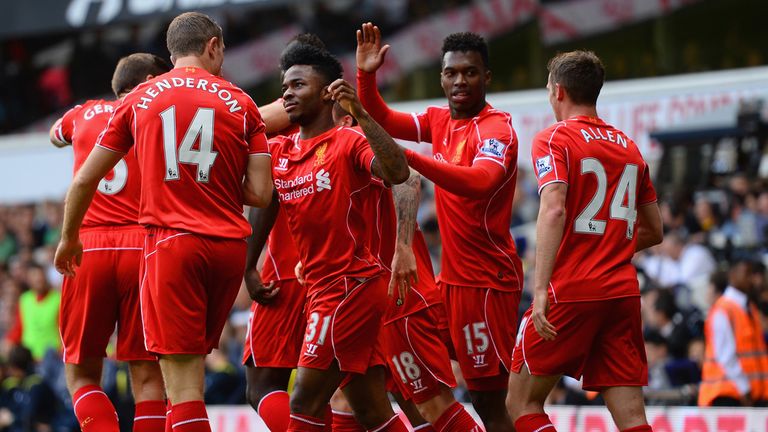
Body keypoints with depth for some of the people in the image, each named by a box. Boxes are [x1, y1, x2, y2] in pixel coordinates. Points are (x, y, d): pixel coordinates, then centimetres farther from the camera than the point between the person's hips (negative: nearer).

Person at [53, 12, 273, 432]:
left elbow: (84, 180, 13)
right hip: (230, 246, 2)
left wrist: (68, 237, 29)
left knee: (182, 382, -7)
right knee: (192, 363, 19)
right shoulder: (240, 103, 7)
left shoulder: (139, 98, 8)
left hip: (171, 243, -2)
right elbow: (260, 193, 0)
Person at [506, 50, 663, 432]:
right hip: (623, 292, 5)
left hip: (570, 290, -5)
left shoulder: (553, 139, -2)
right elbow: (654, 231, 21)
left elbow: (554, 210, -18)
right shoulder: (629, 147, 16)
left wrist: (540, 290, -23)